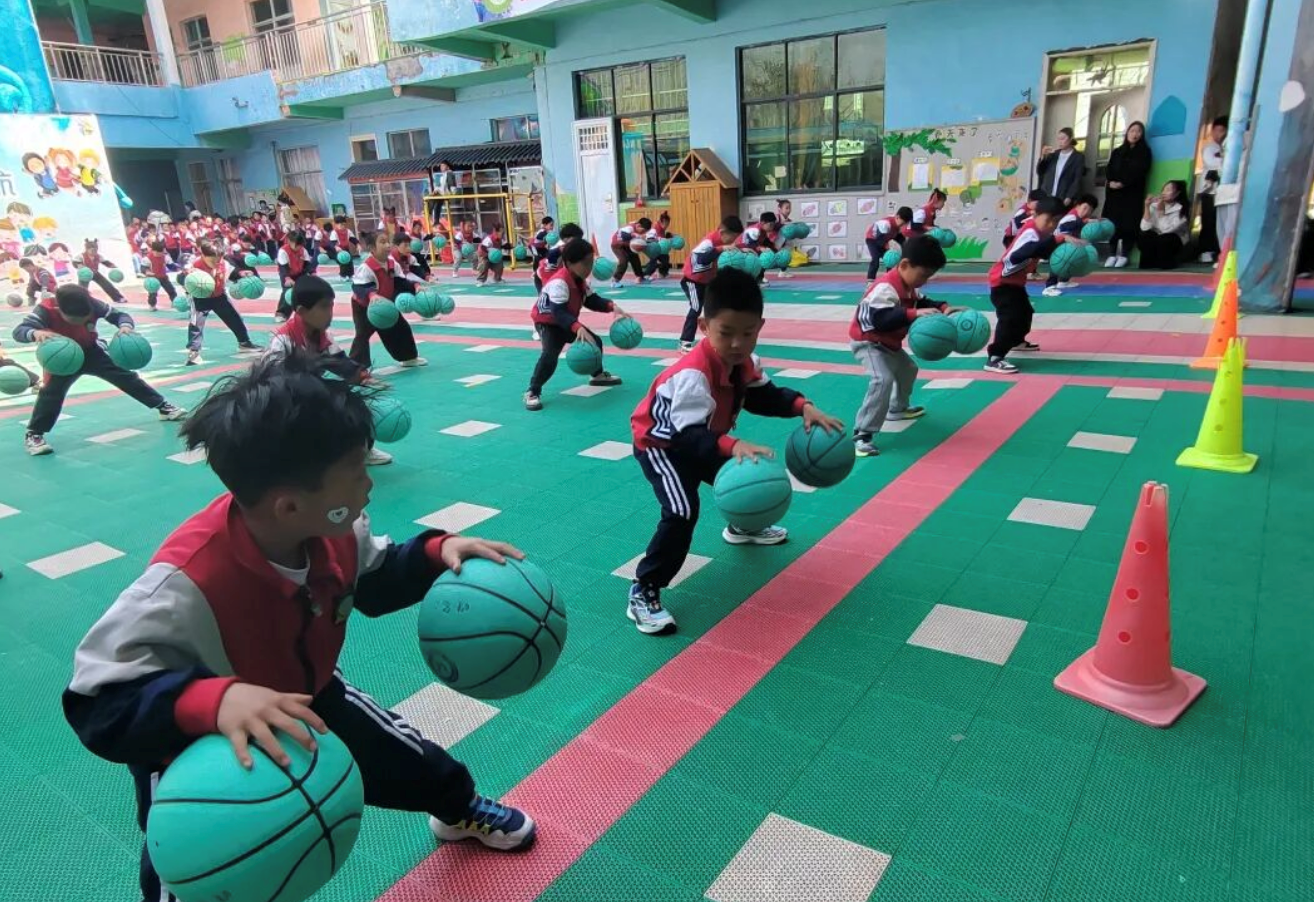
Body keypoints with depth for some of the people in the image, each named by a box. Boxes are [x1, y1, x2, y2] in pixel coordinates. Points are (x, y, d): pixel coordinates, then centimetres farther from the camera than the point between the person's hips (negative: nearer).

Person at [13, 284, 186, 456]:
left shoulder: (93, 304, -26)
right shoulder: (46, 310, -31)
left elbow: (119, 315, -17)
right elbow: (19, 330, -38)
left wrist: (125, 326, -43)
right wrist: (36, 333, -63)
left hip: (92, 352, 3)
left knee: (127, 377, 3)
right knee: (52, 391, -20)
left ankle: (163, 407, 16)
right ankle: (33, 435, -8)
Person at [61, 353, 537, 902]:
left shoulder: (332, 527, -22)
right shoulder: (185, 584, -43)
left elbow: (373, 580, -1)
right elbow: (98, 704, -39)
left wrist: (437, 553, -19)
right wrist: (211, 701, -57)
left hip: (306, 697, 6)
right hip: (196, 754, -5)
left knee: (415, 765, 17)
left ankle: (461, 811, 54)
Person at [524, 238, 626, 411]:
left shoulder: (580, 279, -5)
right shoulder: (559, 282, -35)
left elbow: (592, 300, -1)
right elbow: (559, 312, -45)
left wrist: (612, 307, -19)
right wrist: (578, 328, -60)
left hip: (567, 322, 9)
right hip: (548, 322, -9)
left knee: (595, 341, 15)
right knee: (550, 354, -31)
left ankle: (598, 375, 41)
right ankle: (532, 392, -21)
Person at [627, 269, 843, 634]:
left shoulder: (744, 362, -12)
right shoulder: (692, 373, -39)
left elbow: (763, 396, 1)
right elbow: (690, 435, -45)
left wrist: (803, 407, -16)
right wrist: (733, 446, -61)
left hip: (701, 439, 9)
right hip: (661, 443, -8)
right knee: (682, 511, -28)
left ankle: (742, 527, 57)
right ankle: (643, 593, -17)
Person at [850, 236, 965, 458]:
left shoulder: (909, 286, -1)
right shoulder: (885, 288, -33)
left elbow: (921, 303, 12)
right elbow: (880, 320, -43)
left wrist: (943, 308, -6)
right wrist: (913, 314, -48)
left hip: (888, 343, 11)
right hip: (867, 341, -11)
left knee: (907, 370, 30)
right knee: (883, 379, -30)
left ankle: (898, 408, 56)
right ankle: (862, 435, -28)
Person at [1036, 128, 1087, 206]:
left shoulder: (1078, 157, 4)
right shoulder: (1053, 154, 16)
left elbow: (1077, 180, -3)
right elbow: (1039, 172, 14)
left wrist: (1069, 198, -15)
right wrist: (1043, 156, -1)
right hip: (1046, 197, 4)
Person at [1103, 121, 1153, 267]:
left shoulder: (1144, 152, 7)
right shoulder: (1117, 151, 19)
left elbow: (1140, 172, -7)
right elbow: (1109, 169, 8)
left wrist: (1123, 183, -17)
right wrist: (1111, 182, -12)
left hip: (1132, 193, -3)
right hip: (1114, 192, 3)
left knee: (1129, 223, -7)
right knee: (1112, 222, -2)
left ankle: (1124, 255, -4)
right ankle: (1112, 254, 3)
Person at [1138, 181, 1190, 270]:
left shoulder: (1181, 209, -14)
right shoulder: (1154, 206, -7)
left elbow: (1167, 229, -27)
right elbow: (1145, 228, -19)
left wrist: (1161, 211, -28)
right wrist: (1147, 207, -24)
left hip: (1174, 241, -2)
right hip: (1156, 239, 2)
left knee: (1164, 239, -35)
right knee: (1144, 235, -28)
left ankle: (1165, 262, -8)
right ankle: (1149, 262, -11)